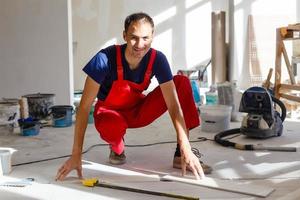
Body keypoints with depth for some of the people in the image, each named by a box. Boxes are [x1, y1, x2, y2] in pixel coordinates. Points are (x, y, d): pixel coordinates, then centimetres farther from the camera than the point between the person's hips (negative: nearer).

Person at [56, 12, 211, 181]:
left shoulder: (157, 59, -21)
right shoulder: (106, 58, -29)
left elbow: (173, 104, -24)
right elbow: (85, 106, -29)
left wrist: (186, 149, -35)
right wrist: (76, 154, -34)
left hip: (139, 110, 3)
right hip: (111, 112, -3)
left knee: (182, 82, -18)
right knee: (111, 128, -42)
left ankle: (180, 155, -15)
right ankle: (117, 148, -1)